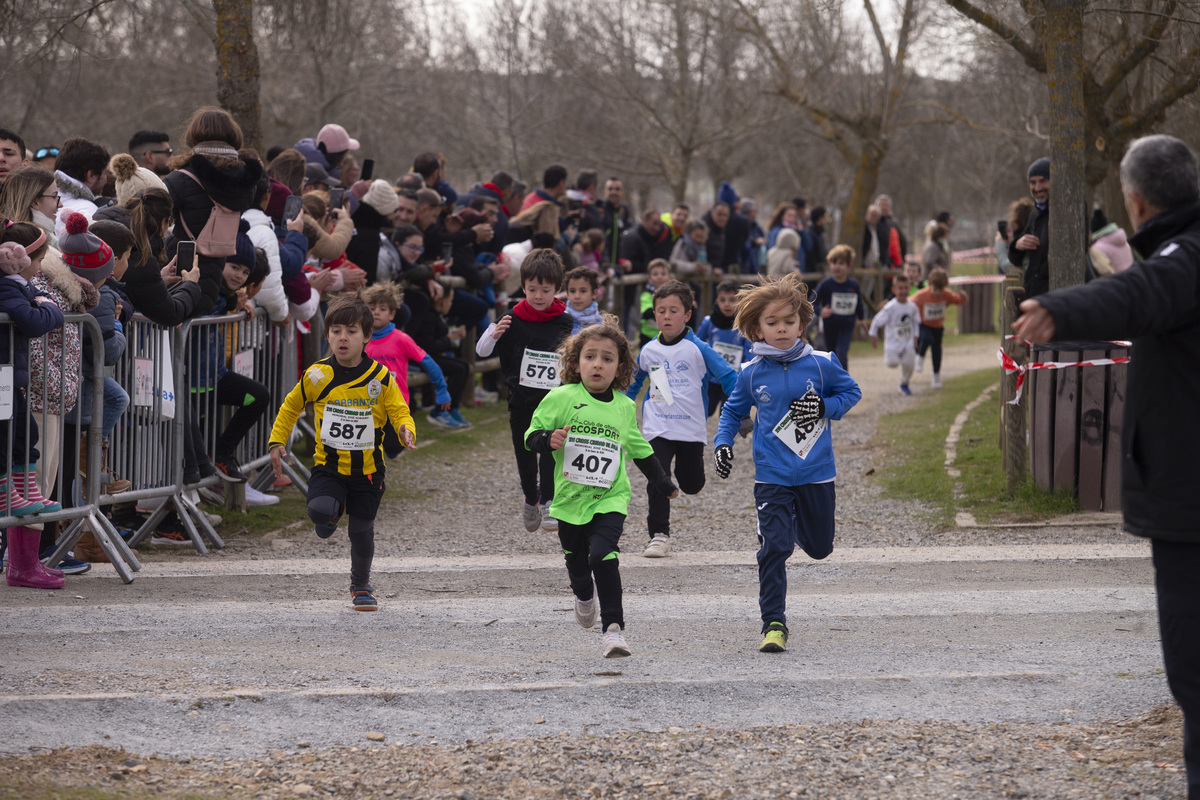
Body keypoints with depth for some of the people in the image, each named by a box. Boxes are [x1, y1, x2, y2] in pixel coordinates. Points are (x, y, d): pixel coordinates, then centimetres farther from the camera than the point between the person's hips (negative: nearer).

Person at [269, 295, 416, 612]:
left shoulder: (380, 377, -8)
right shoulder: (317, 375, -5)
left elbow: (399, 412, -3)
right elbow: (291, 407, 10)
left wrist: (406, 431, -25)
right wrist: (277, 441, 5)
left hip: (367, 469, 0)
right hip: (328, 464, 0)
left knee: (361, 531, 5)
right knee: (318, 510, -27)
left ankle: (361, 585, 32)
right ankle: (334, 511, 13)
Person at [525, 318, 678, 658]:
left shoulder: (625, 407, 5)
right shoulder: (561, 399, -5)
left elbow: (639, 449, 20)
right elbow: (531, 436, -4)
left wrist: (663, 483, 27)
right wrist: (549, 439, -25)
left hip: (610, 499, 0)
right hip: (571, 498, 0)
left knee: (603, 556, -20)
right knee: (576, 560, 16)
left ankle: (613, 627, -18)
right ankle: (584, 595, 51)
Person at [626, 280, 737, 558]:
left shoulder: (698, 349, -7)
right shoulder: (648, 352, 3)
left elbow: (728, 377, -4)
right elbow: (634, 383, 22)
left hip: (692, 429, -1)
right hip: (657, 428, 1)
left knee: (692, 485, 10)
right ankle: (659, 534, -5)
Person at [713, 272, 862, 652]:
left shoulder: (821, 364, -5)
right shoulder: (752, 374, -2)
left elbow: (852, 391, 9)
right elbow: (733, 410, 15)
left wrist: (824, 407, -10)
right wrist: (722, 443, 0)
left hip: (816, 473, 1)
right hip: (772, 476, -1)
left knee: (819, 547, 16)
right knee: (774, 548, -12)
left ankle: (797, 521, 52)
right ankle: (774, 624, -7)